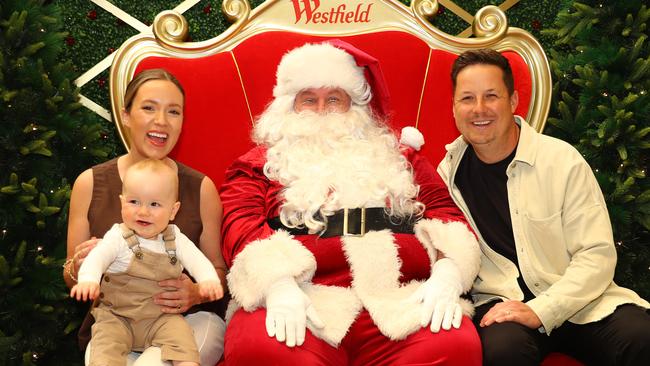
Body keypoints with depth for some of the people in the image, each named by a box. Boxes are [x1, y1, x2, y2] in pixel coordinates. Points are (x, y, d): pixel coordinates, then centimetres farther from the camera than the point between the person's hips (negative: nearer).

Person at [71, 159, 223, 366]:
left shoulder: (176, 239, 2)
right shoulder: (118, 238, -7)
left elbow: (197, 260, -8)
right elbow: (96, 258, -22)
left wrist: (209, 280, -32)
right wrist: (88, 279, -46)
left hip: (162, 317, 1)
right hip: (118, 317, -1)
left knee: (179, 332, -23)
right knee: (106, 343, -25)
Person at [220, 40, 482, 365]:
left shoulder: (398, 158, 26)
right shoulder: (259, 164, 19)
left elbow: (445, 212, 16)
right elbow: (242, 225, 3)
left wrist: (447, 274, -6)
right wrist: (277, 283, -18)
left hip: (399, 301, 2)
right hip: (300, 301, -1)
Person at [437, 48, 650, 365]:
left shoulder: (563, 161, -4)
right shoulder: (449, 170, 3)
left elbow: (596, 255, -8)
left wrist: (540, 311, -18)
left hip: (576, 300, 0)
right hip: (500, 302, 1)